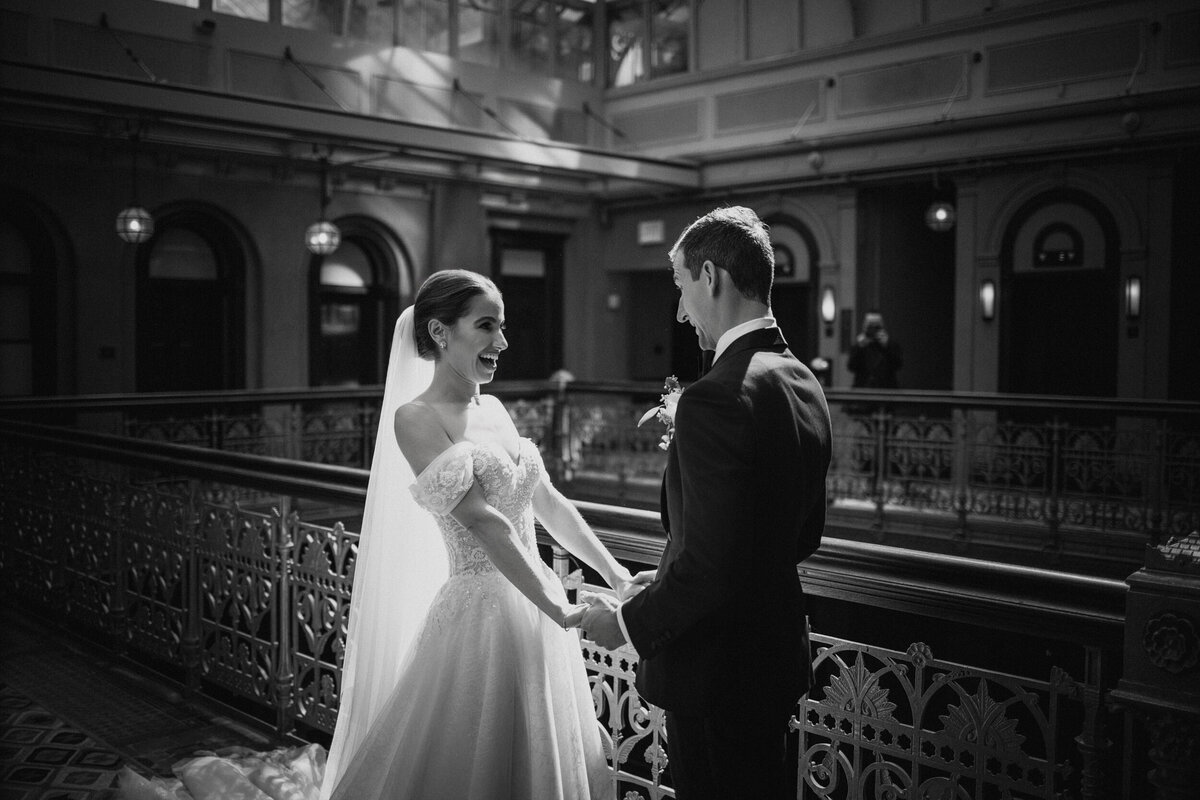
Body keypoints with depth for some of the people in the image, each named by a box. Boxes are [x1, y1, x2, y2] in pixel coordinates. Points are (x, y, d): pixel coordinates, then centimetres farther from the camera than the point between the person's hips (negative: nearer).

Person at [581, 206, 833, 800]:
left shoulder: (715, 400, -25)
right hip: (777, 655, 9)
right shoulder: (804, 384, 4)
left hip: (715, 672, -9)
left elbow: (706, 567, -27)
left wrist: (629, 622, -10)